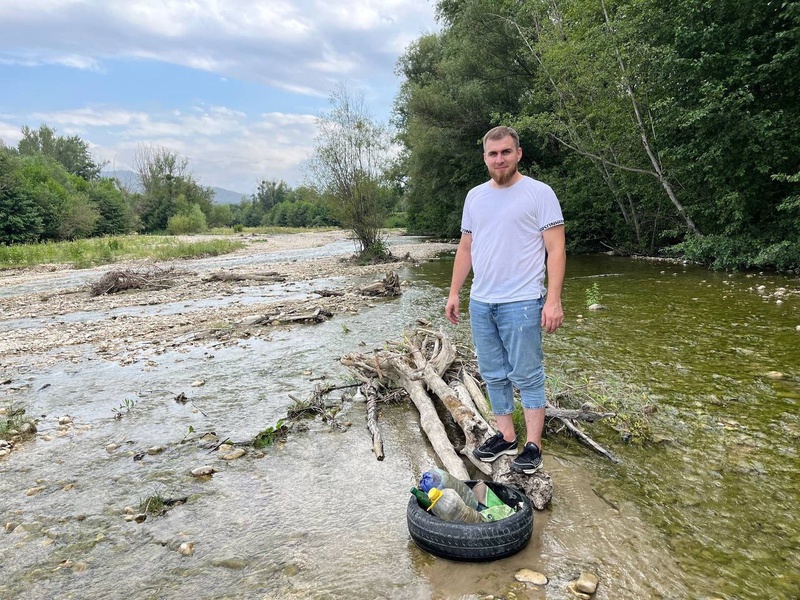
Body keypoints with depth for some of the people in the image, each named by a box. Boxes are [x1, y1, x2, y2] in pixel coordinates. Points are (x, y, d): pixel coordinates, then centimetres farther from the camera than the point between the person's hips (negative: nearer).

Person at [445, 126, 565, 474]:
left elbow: (556, 249, -9)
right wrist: (454, 293, 13)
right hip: (480, 302, 6)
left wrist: (553, 300, -16)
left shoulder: (539, 193, -5)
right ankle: (505, 437, 27)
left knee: (526, 376, 1)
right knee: (493, 375, 13)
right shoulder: (475, 196, 12)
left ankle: (533, 446, 12)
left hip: (521, 303, -6)